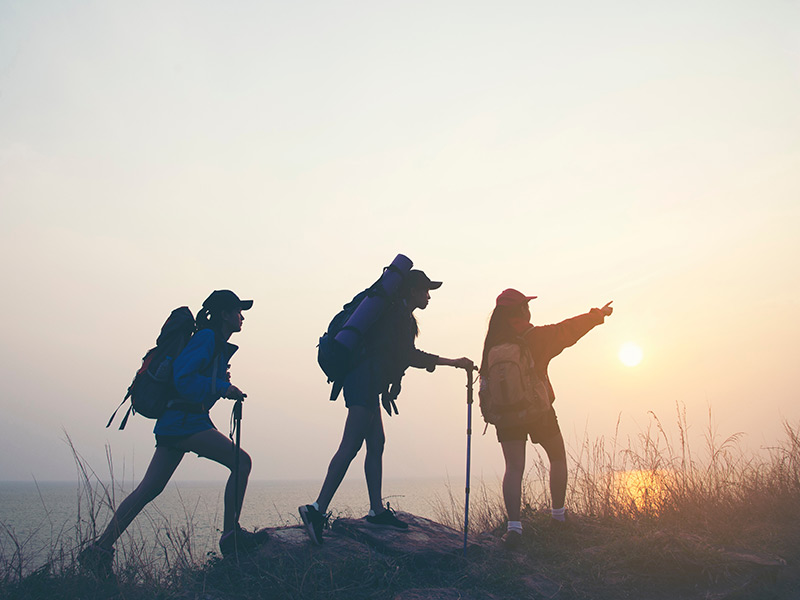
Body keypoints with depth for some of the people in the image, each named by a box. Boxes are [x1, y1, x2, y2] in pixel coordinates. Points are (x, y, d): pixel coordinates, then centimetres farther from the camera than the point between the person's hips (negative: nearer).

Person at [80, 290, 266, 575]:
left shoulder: (216, 343, 22)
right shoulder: (207, 338, -9)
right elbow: (183, 377, -19)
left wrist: (222, 383, 12)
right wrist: (222, 387, -18)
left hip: (173, 423, 10)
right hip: (185, 420, -10)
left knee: (148, 489, 7)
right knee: (241, 461, -10)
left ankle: (100, 548, 8)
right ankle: (231, 536, -8)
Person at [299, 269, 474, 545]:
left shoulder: (398, 314, 23)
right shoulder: (399, 315, -9)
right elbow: (408, 356, -15)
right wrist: (453, 362, -12)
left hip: (366, 383, 11)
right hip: (365, 383, -11)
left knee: (376, 444, 10)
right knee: (350, 447, -16)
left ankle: (377, 510, 14)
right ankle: (318, 509, -21)